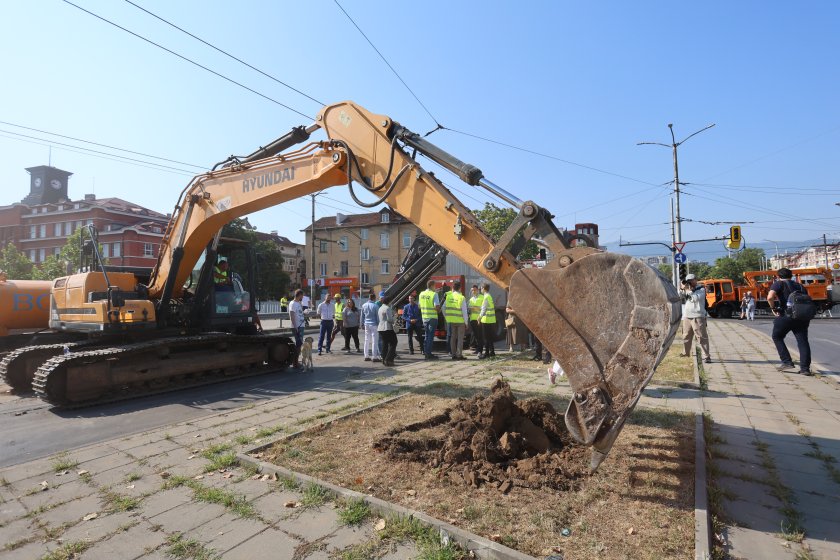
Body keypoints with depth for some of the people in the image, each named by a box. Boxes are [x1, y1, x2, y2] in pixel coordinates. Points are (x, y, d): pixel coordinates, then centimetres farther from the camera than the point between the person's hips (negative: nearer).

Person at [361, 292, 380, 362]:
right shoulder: (375, 306, -12)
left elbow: (362, 316, 11)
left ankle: (366, 356, 16)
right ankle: (374, 357, 0)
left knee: (366, 340, 12)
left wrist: (363, 323, 19)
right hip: (373, 324, -6)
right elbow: (377, 316, -9)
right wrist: (378, 324, -1)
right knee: (374, 341, -1)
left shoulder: (364, 305, 5)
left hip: (366, 325, 6)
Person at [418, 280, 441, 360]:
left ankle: (425, 351, 20)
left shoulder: (421, 294, 6)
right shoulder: (434, 294, -13)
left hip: (424, 317, 6)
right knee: (431, 336, 0)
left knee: (426, 335, 17)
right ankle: (428, 354, 3)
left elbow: (419, 306, 12)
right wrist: (439, 310, 0)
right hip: (432, 317, -6)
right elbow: (437, 306, -19)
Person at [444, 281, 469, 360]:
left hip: (451, 321, 4)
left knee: (452, 338, 12)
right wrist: (466, 322, -2)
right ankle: (459, 355, 3)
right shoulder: (462, 297, -11)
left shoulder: (448, 296, 1)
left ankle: (453, 354, 16)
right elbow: (464, 311, -10)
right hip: (460, 321, -4)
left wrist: (446, 318, 16)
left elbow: (443, 308, 5)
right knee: (460, 338, 4)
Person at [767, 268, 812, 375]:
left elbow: (770, 297, -17)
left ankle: (787, 362, 8)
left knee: (777, 337, 14)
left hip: (786, 316, -5)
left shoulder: (778, 284, 3)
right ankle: (805, 368, 7)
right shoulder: (799, 285, 21)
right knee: (803, 341, 7)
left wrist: (773, 308, -3)